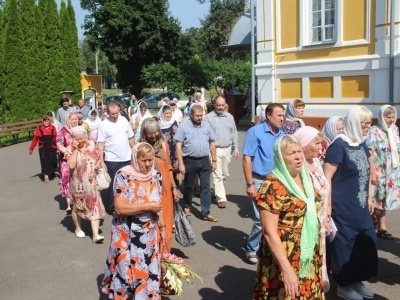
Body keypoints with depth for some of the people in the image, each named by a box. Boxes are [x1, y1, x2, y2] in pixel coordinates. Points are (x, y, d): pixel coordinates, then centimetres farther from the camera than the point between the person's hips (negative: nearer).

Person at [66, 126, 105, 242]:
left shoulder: (91, 145, -1)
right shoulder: (70, 149, -11)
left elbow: (97, 158, 16)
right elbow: (71, 165, -27)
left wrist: (97, 164, -4)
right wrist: (76, 149, -24)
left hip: (91, 183, 2)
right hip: (77, 184, -2)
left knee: (94, 206, -5)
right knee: (77, 207, 15)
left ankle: (95, 234, -4)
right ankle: (78, 228, 37)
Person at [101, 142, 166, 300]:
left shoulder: (156, 176, 0)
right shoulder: (124, 176, -17)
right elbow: (120, 208, -23)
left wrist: (162, 227, 10)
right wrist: (148, 206, -22)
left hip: (149, 234, 4)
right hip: (127, 235, -4)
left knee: (148, 271, 12)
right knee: (125, 270, 8)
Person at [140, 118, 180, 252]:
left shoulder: (164, 144, 3)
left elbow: (168, 167, 10)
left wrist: (174, 187, 10)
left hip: (165, 190, 4)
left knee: (166, 223, 13)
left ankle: (165, 253, 27)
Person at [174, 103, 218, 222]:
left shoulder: (207, 125, 5)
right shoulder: (184, 126, -7)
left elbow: (212, 144, 10)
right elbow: (178, 146, -8)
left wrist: (214, 160, 8)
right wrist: (181, 164, -12)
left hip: (205, 160, 3)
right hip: (190, 161, -2)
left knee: (205, 187, 2)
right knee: (188, 186, 13)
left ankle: (206, 213, 6)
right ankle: (187, 206, 35)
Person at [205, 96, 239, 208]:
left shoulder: (229, 117, 9)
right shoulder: (209, 117, -6)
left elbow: (234, 133, 13)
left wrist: (236, 147, 9)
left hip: (227, 149, 5)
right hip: (215, 150, -5)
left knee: (225, 174, 15)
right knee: (217, 175, -6)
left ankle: (218, 191, 36)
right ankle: (221, 198, -3)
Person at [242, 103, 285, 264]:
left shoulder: (282, 135, 6)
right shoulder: (255, 132, -9)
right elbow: (247, 159, -12)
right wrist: (250, 184, -16)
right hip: (261, 181, -5)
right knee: (262, 219, -6)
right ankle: (251, 248, 15)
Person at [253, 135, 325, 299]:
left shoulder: (306, 178, 5)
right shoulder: (272, 187, -18)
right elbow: (269, 232, -20)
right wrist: (287, 269, -24)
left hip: (309, 257, 7)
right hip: (284, 259, -7)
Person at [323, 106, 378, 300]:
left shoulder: (361, 144, 7)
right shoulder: (339, 145, -16)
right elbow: (326, 178, -17)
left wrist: (369, 198, 18)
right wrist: (328, 206, -18)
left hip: (360, 206, 8)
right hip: (343, 207, -8)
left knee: (365, 242, 13)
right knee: (345, 244, 3)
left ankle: (357, 281, 30)